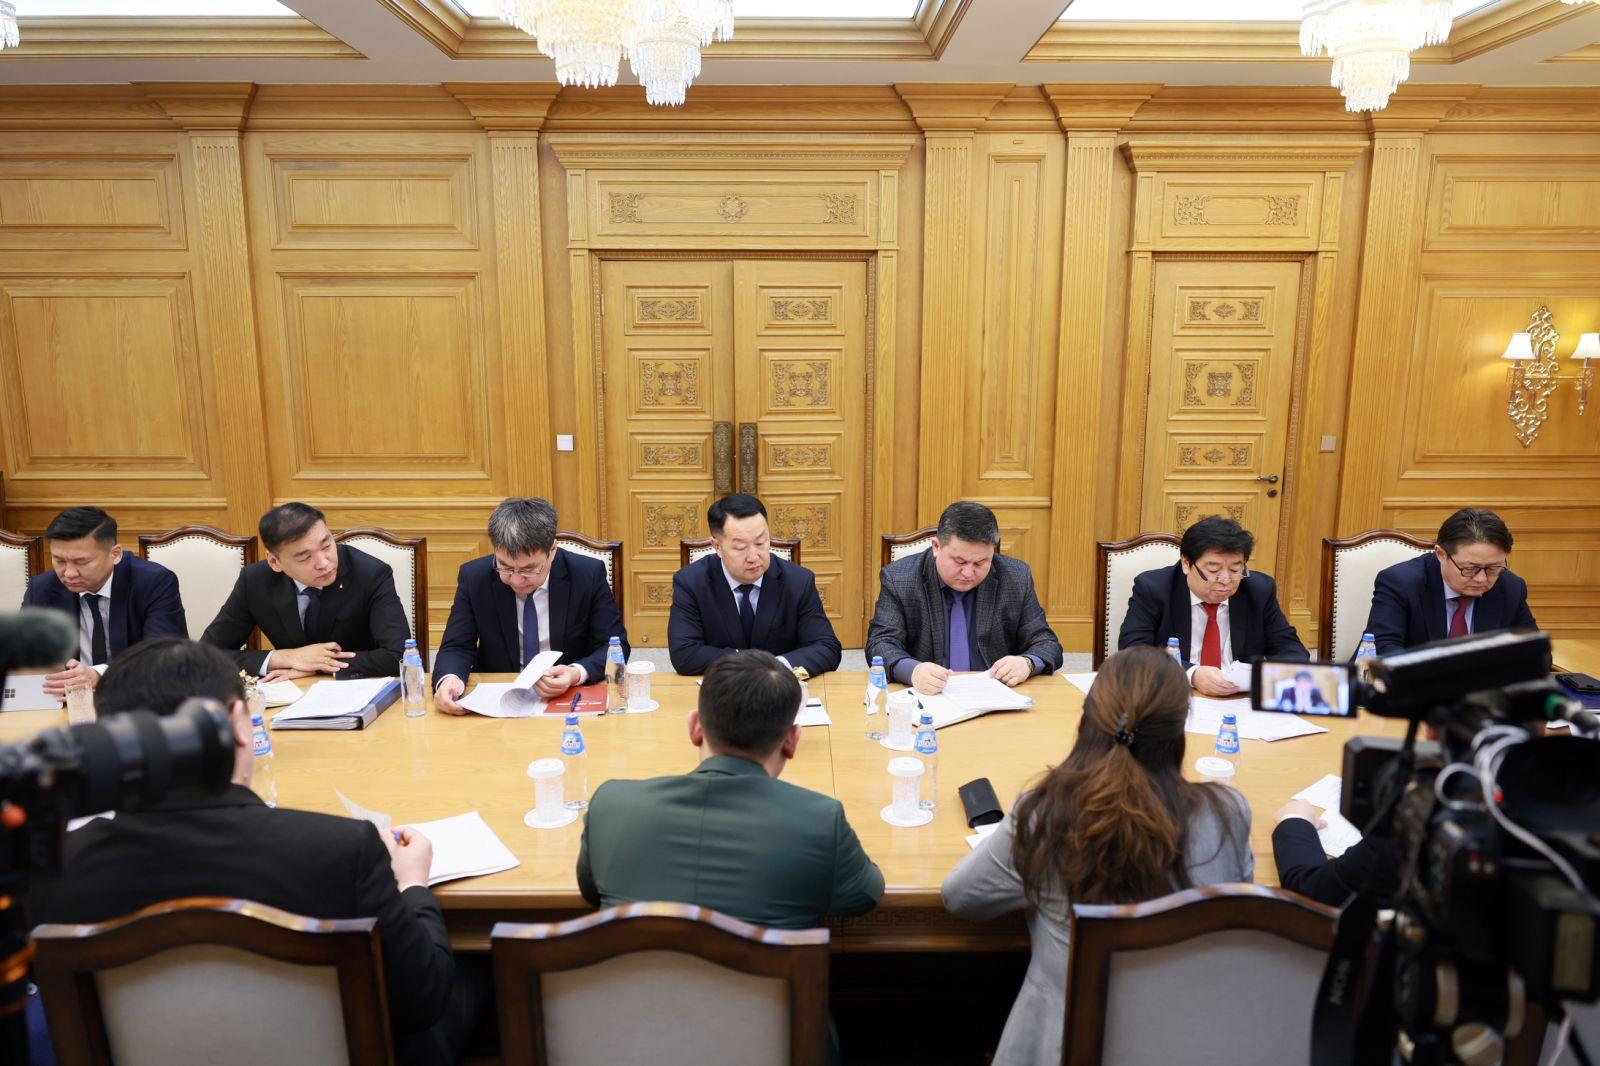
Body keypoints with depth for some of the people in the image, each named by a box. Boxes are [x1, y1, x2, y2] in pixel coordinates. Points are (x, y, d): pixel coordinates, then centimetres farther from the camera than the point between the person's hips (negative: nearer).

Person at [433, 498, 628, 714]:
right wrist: (449, 679, -26)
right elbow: (457, 647, -3)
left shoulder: (589, 575, -9)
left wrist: (577, 673, -27)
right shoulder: (473, 577, -5)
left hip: (569, 698, -1)